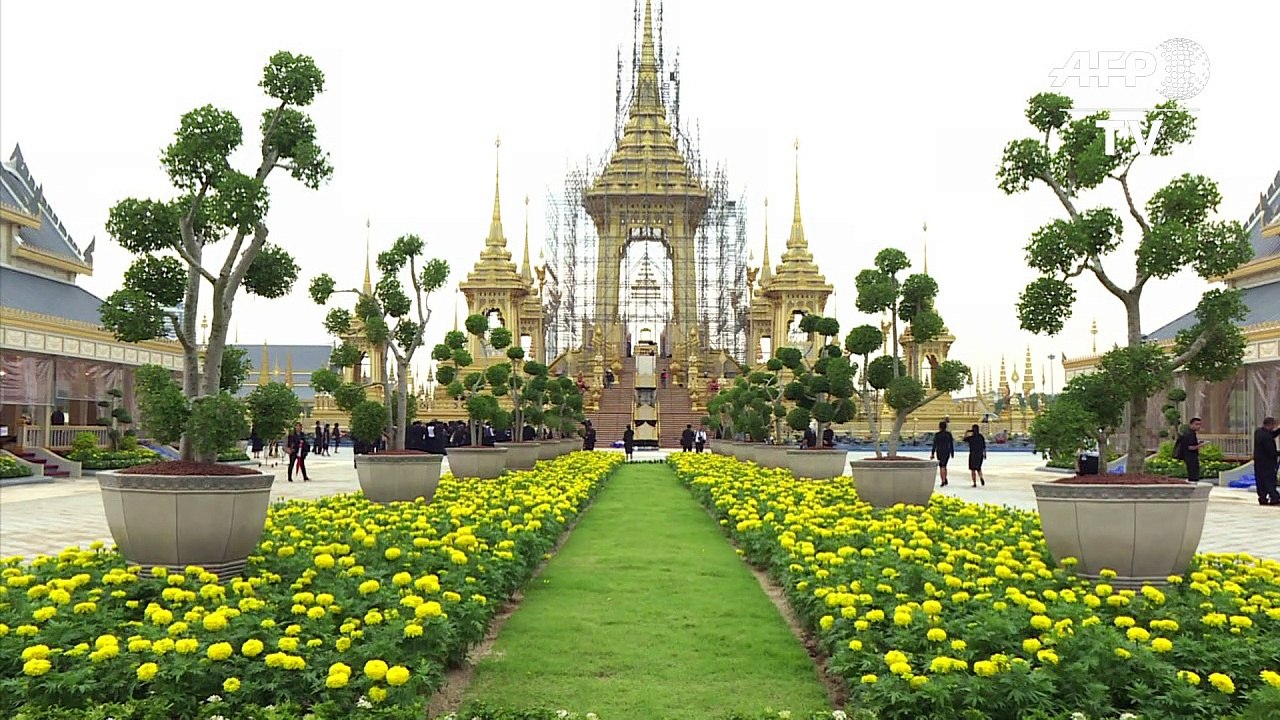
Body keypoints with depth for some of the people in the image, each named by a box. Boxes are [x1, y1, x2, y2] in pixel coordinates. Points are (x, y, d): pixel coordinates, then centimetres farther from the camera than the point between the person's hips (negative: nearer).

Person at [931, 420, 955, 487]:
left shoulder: (937, 434, -9)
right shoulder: (949, 434, 0)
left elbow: (934, 445, -9)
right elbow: (951, 444, 3)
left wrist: (932, 454, -5)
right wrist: (952, 453, 11)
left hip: (940, 452, -3)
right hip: (947, 452, 3)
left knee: (941, 466, 4)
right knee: (944, 465, 20)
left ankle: (943, 481, 0)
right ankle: (945, 479, 14)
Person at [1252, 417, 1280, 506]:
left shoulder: (1258, 431, 3)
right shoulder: (1266, 437, -25)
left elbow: (1272, 434, 15)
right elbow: (1271, 453, -22)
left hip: (1258, 462, 8)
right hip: (1267, 463, -8)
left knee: (1260, 481, 11)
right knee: (1270, 481, 0)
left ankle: (1262, 498, 14)